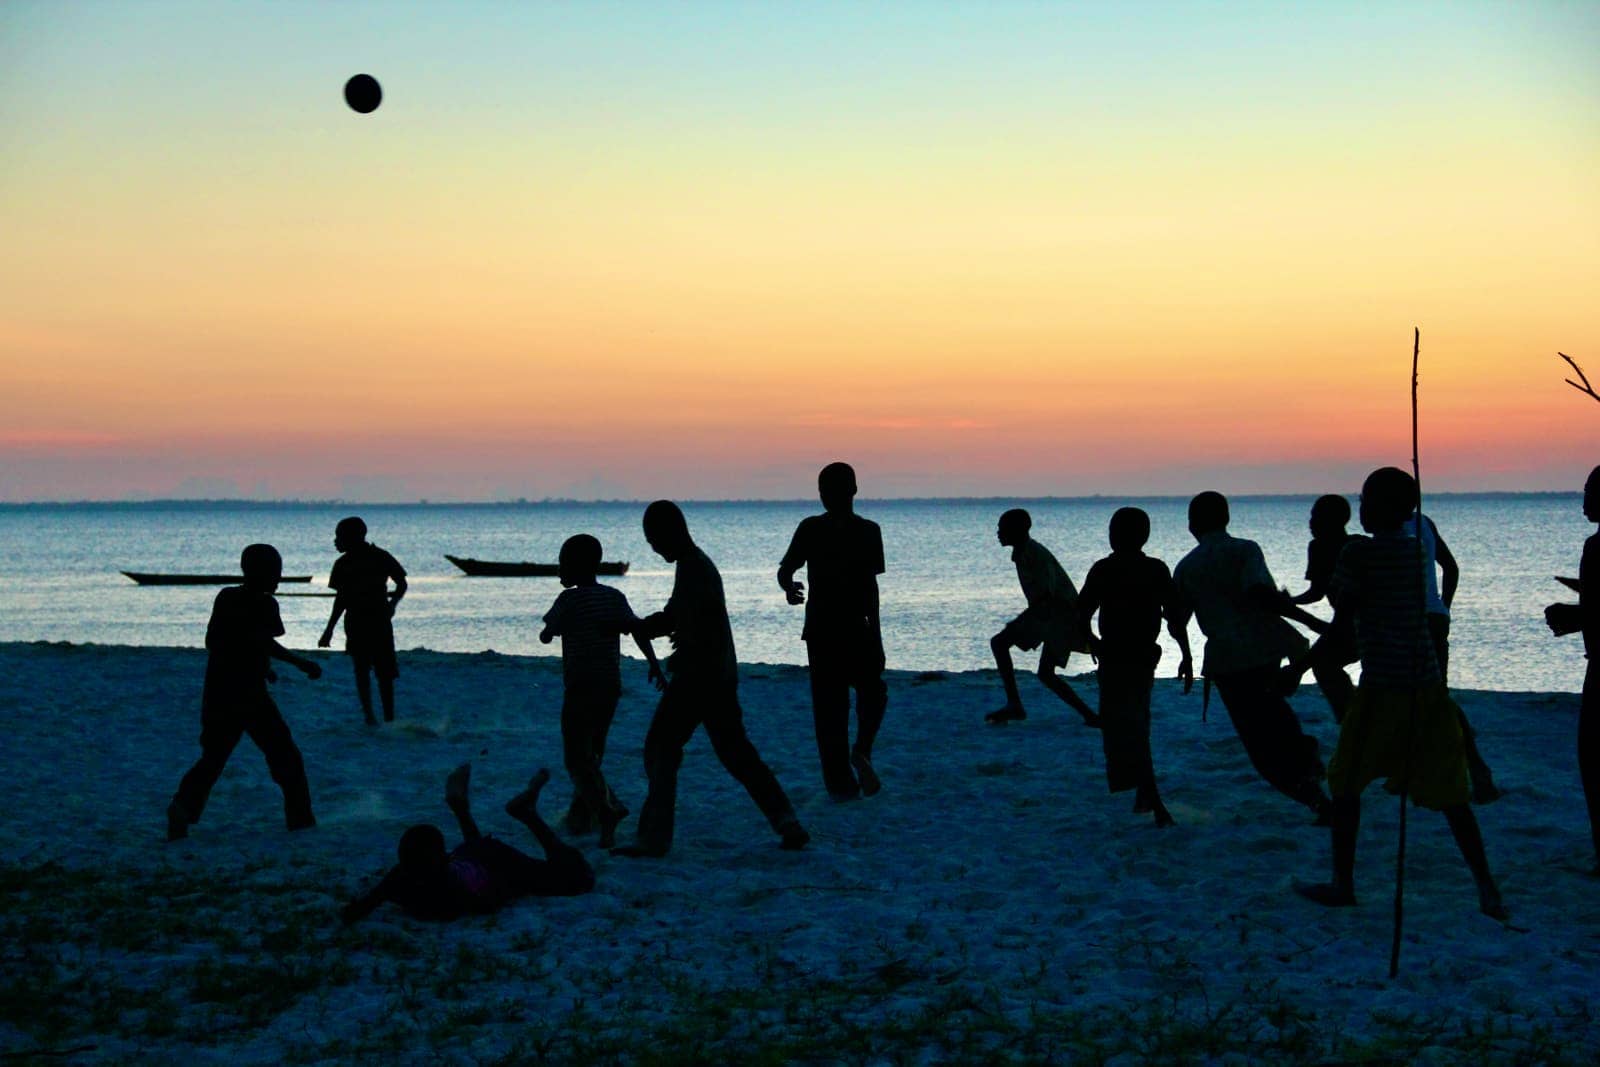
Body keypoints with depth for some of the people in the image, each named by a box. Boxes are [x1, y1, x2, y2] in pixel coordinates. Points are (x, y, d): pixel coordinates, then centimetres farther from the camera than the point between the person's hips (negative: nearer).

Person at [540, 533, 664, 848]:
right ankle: (580, 817, 24)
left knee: (577, 758, -7)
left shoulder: (570, 599, -8)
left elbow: (547, 634, 1)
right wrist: (655, 666, -3)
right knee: (591, 754, 18)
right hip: (611, 687, 7)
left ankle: (608, 810, -26)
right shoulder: (615, 597, 8)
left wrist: (545, 633, 23)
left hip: (580, 689, -7)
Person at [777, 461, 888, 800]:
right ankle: (862, 750, -4)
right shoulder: (867, 531, -2)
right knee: (872, 691, 13)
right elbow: (870, 587, -4)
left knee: (829, 705, 6)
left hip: (819, 629, 1)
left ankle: (839, 782, 6)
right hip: (856, 629, -1)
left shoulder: (810, 529, 1)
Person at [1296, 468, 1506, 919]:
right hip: (1428, 683, 6)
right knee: (1447, 791, 9)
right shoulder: (1418, 551, 11)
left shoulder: (1360, 551, -8)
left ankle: (1342, 883, 12)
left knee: (1346, 782, 10)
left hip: (1381, 687, -5)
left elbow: (1342, 623, -8)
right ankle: (1486, 887, 2)